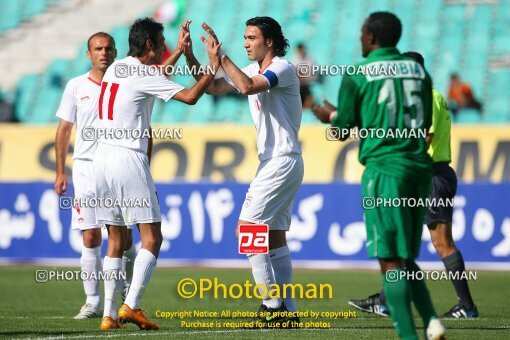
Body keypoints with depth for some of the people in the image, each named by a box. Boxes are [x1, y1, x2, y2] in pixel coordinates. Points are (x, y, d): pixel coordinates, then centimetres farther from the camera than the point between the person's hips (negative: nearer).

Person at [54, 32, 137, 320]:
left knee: (123, 236, -3)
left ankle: (129, 290, 19)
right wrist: (61, 171, 6)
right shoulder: (76, 86, 5)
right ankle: (93, 302, 4)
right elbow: (65, 129, 8)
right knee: (91, 238, -1)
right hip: (86, 168, 1)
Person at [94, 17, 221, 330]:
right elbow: (190, 96, -14)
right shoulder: (142, 76, -9)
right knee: (152, 237, -5)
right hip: (129, 160, -8)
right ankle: (131, 305, -16)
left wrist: (179, 52, 41)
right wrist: (215, 64, -5)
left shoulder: (116, 68, 15)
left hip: (102, 159, 8)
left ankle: (110, 314, 5)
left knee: (116, 240, 10)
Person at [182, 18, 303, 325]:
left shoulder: (283, 68, -13)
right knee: (275, 236, 9)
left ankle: (272, 303, -14)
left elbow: (247, 86, -30)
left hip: (282, 162, -10)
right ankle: (287, 309, 10)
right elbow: (214, 87, 11)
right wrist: (190, 56, 1)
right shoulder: (253, 70, 14)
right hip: (274, 162, 10)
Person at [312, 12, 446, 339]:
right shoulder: (419, 70, 12)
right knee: (406, 258, 16)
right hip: (419, 166, 5)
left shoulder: (357, 75, -2)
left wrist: (332, 115, 27)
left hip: (384, 167, -5)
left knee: (391, 261, -5)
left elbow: (344, 126, 3)